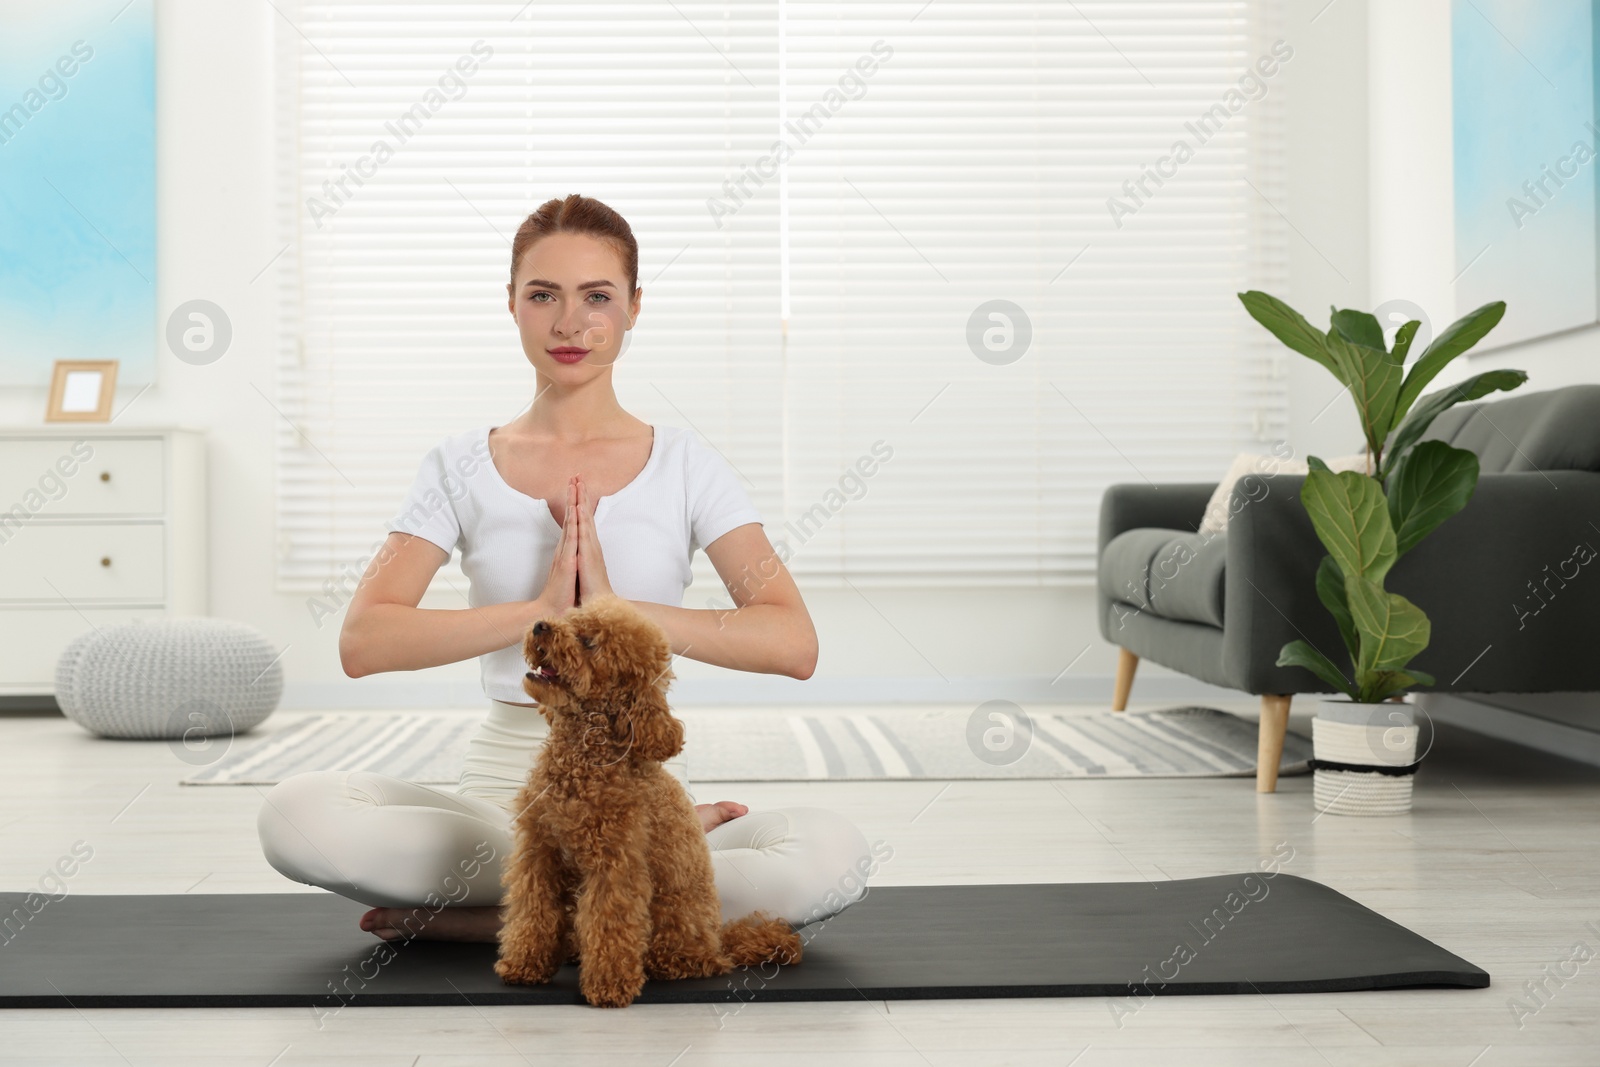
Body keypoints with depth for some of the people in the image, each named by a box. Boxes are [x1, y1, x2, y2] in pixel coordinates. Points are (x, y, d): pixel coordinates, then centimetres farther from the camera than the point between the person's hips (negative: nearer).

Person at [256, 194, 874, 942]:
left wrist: (617, 609, -18)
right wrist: (539, 610, -17)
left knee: (834, 853, -30)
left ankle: (481, 920, -19)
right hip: (505, 790, 1)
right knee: (296, 813, -27)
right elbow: (364, 642, -8)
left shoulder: (684, 467, 4)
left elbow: (793, 644, -9)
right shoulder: (462, 468, 6)